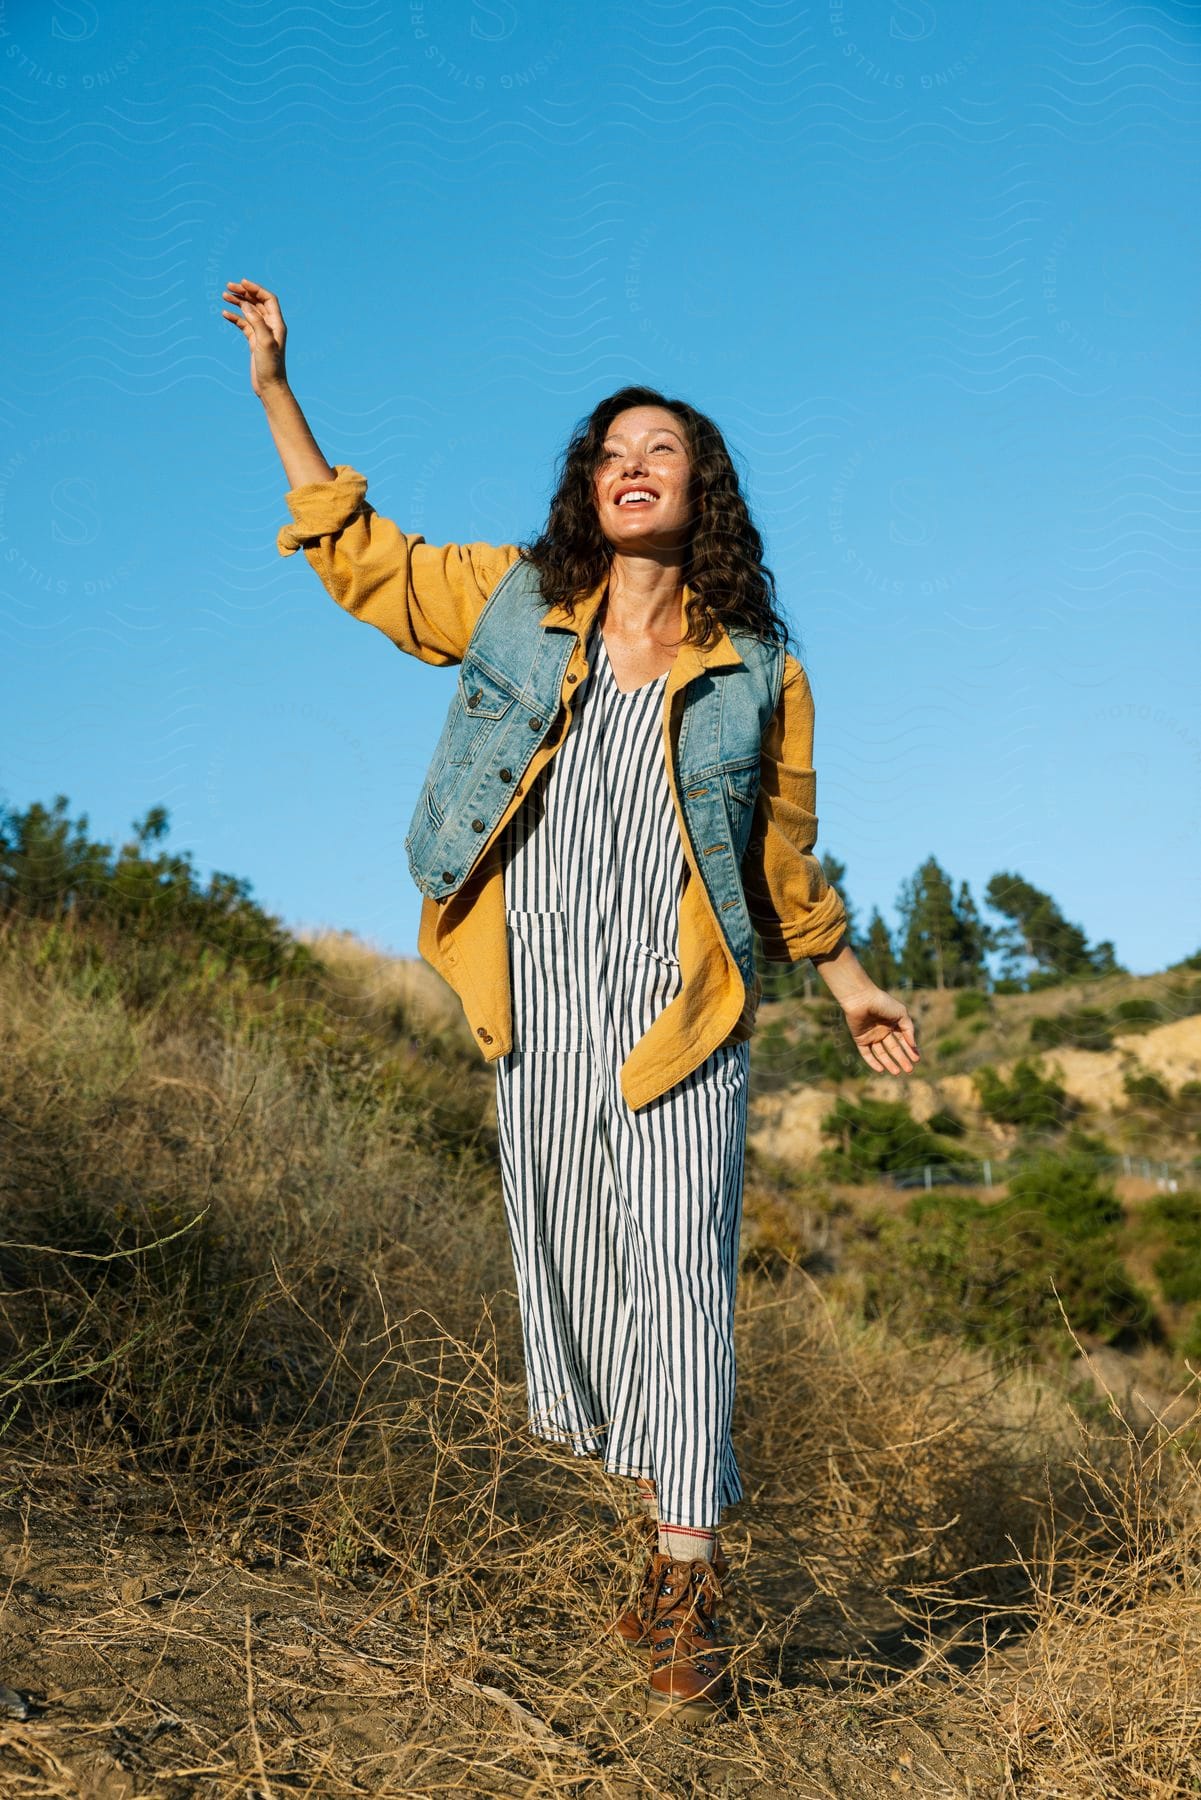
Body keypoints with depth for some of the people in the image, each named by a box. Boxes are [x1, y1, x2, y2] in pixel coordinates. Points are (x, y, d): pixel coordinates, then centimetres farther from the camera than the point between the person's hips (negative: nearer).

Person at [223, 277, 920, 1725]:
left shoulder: (756, 670, 2)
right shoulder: (514, 600, 5)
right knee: (571, 1273, 8)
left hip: (680, 1017, -2)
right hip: (538, 1012, 3)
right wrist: (274, 384, 13)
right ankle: (676, 1547, 27)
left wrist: (847, 981, 16)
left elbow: (783, 852, 12)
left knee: (675, 1282, -9)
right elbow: (352, 550, 15)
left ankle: (686, 1600, 1)